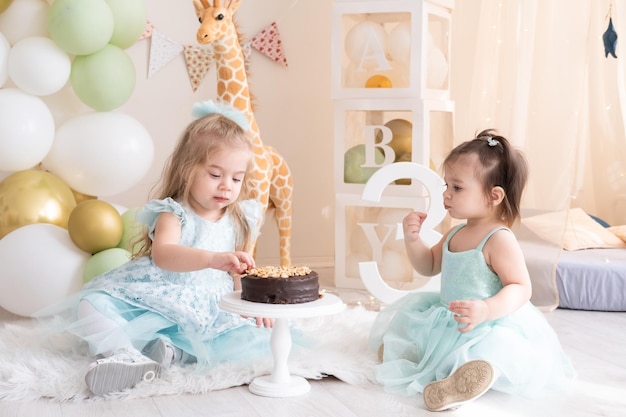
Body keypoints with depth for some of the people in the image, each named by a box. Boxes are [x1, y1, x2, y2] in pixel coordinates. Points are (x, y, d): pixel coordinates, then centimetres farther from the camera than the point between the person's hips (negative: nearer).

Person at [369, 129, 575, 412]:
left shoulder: (500, 240, -19)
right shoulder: (455, 234, 8)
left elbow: (520, 288, -23)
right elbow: (428, 266, 20)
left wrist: (487, 310, -41)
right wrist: (412, 239, 1)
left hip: (493, 326, -10)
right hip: (449, 320, 10)